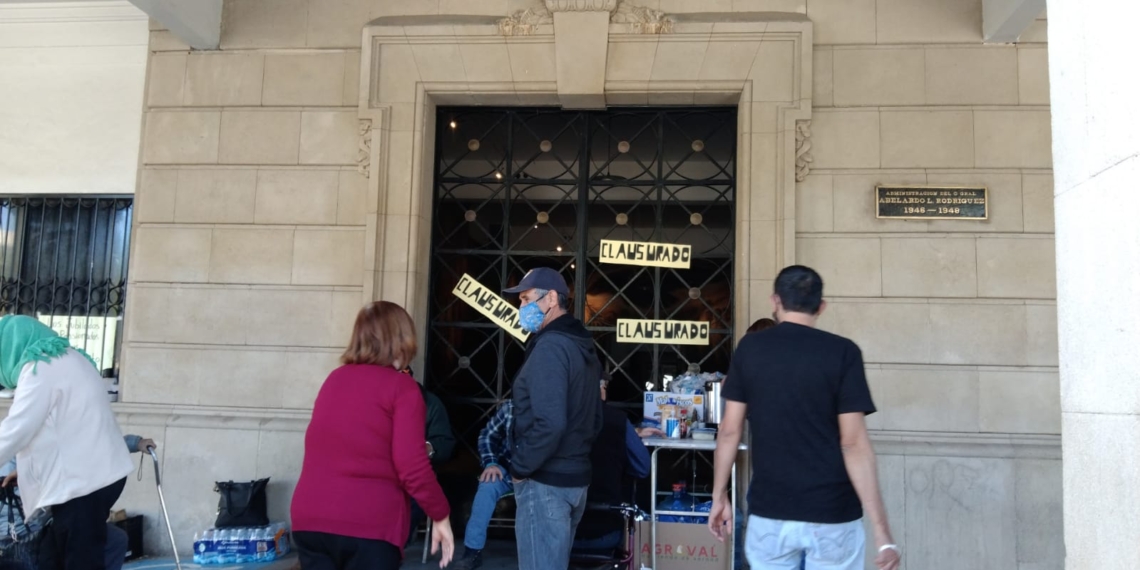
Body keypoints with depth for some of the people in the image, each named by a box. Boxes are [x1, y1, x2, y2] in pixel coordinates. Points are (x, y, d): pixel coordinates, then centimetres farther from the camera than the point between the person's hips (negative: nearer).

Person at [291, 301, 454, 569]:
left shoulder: (334, 379, 13)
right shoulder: (402, 386, -4)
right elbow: (412, 465, -10)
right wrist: (440, 515, 0)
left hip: (310, 518, 5)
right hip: (368, 525, -5)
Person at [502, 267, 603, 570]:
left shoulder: (549, 347, -17)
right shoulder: (582, 346, 12)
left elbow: (549, 424, -26)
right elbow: (594, 419, 18)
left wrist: (519, 467, -14)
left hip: (546, 481, -9)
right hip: (575, 477, 10)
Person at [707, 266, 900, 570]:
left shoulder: (749, 348, 0)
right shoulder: (843, 352, -7)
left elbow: (730, 431, 1)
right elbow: (854, 443, -13)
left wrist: (719, 496, 12)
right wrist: (882, 530, -11)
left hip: (769, 511, 2)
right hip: (833, 514, -1)